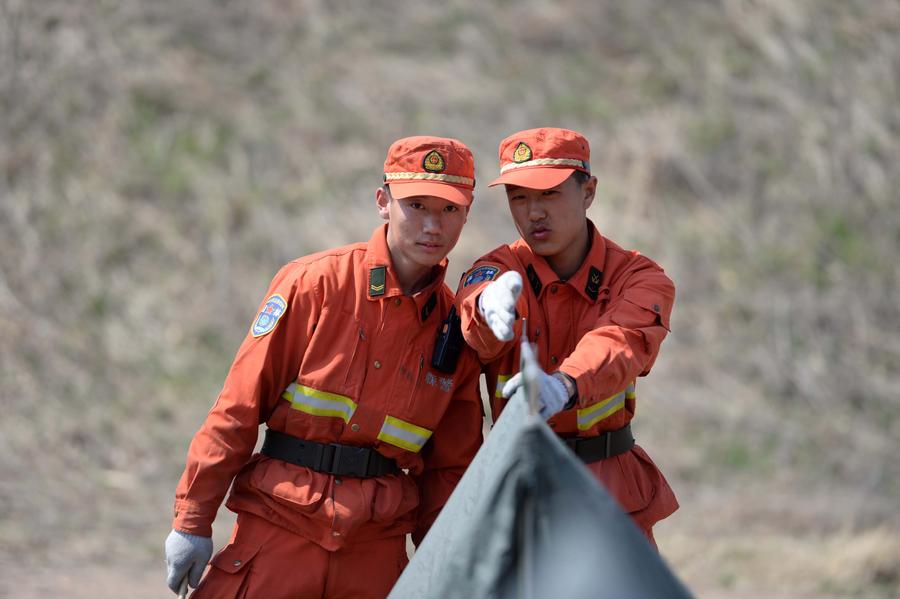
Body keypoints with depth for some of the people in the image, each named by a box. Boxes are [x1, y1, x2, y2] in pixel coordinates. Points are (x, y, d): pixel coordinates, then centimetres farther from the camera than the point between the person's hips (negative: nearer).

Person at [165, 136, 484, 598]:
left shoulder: (456, 328, 6)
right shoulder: (314, 285, -5)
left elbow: (450, 469, 13)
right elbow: (237, 409, -4)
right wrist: (193, 521, -6)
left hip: (376, 550, 3)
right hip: (280, 531, -3)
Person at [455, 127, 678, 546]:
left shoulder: (639, 279, -3)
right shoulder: (497, 270, -1)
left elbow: (620, 343, -25)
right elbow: (478, 331, -25)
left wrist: (565, 385, -48)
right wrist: (490, 304, -51)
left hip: (612, 490, 0)